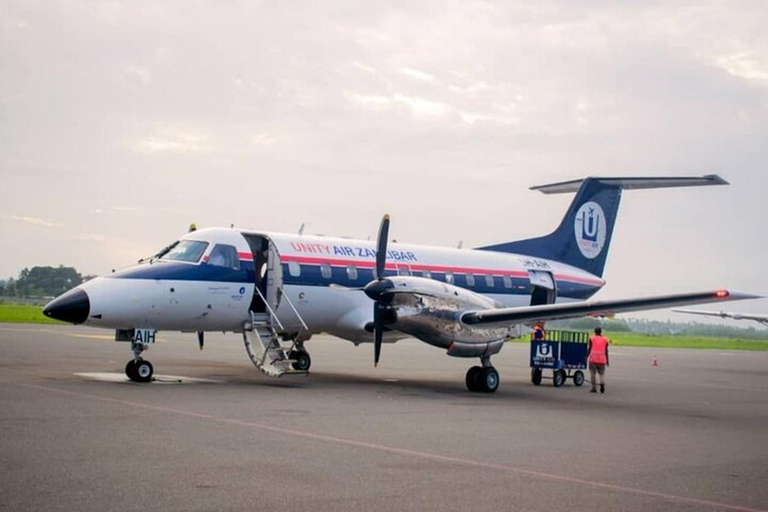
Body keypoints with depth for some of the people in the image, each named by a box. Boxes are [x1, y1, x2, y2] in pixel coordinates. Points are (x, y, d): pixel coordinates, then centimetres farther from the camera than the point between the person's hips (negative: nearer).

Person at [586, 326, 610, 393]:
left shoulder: (592, 338, 1)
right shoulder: (605, 339, 7)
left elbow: (589, 349, -1)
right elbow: (606, 351, 7)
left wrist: (587, 357, 7)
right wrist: (607, 360, 14)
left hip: (593, 359, -2)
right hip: (602, 360, 2)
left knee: (592, 373, 4)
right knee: (602, 373, 8)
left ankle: (594, 388, -1)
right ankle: (602, 383, -20)